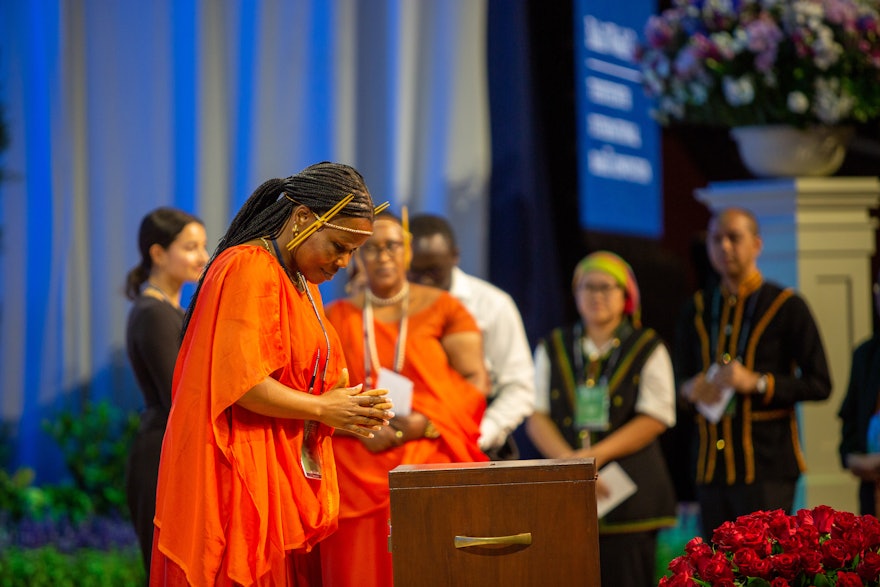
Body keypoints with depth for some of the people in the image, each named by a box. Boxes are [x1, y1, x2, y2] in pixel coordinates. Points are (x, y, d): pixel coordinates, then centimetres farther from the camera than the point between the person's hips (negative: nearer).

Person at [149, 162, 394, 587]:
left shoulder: (303, 282, 18)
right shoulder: (249, 269, -13)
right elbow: (242, 382, -20)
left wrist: (346, 410, 5)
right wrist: (322, 409, -11)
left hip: (285, 480, 9)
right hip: (239, 481, -9)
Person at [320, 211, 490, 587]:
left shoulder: (443, 308, 8)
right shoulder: (338, 318, 12)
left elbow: (476, 381, 2)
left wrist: (427, 424, -13)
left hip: (432, 468, -1)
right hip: (358, 472, 1)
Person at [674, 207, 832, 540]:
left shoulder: (786, 306, 0)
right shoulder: (697, 312, 14)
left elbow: (819, 384, -3)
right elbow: (682, 379, 22)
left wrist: (758, 383, -16)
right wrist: (690, 390, -2)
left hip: (767, 465, -5)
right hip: (711, 465, 5)